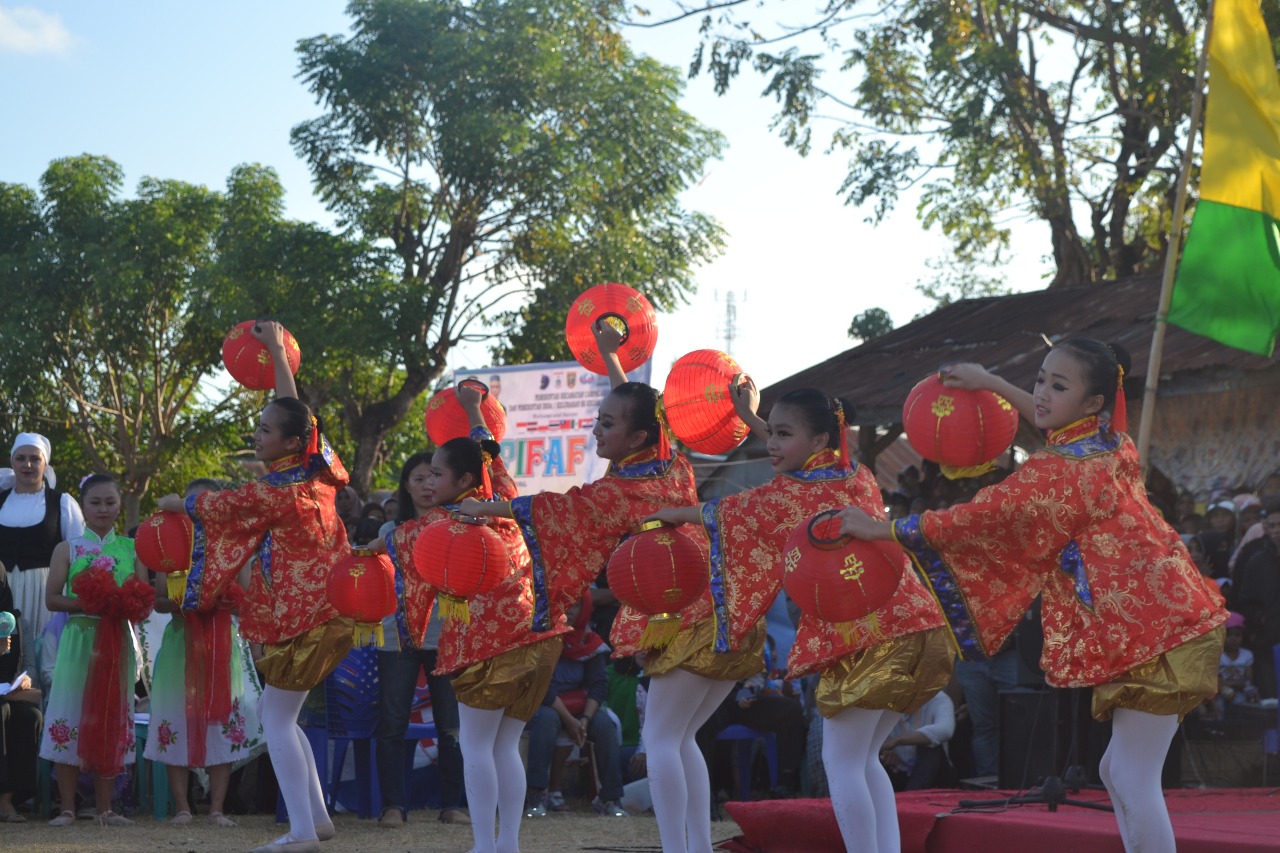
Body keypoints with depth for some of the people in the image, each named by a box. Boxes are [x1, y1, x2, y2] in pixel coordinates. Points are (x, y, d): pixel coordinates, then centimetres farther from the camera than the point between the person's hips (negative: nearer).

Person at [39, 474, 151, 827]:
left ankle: (105, 808, 11)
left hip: (118, 641, 2)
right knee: (71, 717, -4)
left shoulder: (131, 548, 9)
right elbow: (52, 598, -1)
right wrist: (85, 603, -17)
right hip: (79, 637, -2)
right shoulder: (68, 549, 4)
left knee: (112, 718, 4)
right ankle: (67, 808, 3)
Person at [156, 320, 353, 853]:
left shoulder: (276, 492, -17)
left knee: (277, 718, -4)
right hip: (322, 608, 9)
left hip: (299, 620, -9)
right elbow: (295, 413, 19)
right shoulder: (317, 469, 3)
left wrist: (175, 503, 19)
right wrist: (277, 353, 28)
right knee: (277, 714, 16)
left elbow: (214, 506, -1)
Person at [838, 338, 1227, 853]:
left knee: (1133, 781, -9)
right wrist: (994, 385, 31)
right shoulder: (1112, 445, 9)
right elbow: (1058, 424, 32)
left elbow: (982, 517, -14)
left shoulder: (1059, 473, -17)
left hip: (1149, 639, -10)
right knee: (1118, 773, 15)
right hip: (1172, 621, 10)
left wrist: (882, 529, -6)